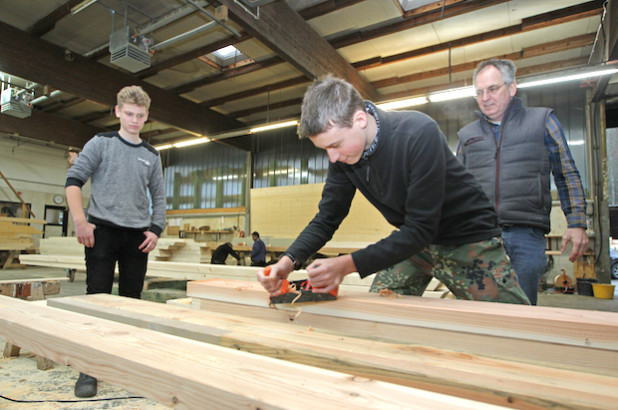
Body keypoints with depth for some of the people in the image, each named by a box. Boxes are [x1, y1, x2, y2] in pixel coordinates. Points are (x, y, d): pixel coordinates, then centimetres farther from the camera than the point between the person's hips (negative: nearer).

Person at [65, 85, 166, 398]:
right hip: (103, 231, -3)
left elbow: (159, 197, 14)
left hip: (138, 236, 3)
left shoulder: (152, 155, 13)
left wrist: (156, 229, 2)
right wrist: (80, 221, -12)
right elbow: (73, 179, -1)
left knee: (132, 299, 9)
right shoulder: (101, 143, 4)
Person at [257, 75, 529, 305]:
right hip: (415, 240, 5)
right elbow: (327, 218, -6)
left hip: (467, 237, -4)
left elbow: (421, 228, -31)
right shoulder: (342, 155, -13)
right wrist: (289, 259, -23)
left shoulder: (419, 134, -31)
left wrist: (348, 265, -37)